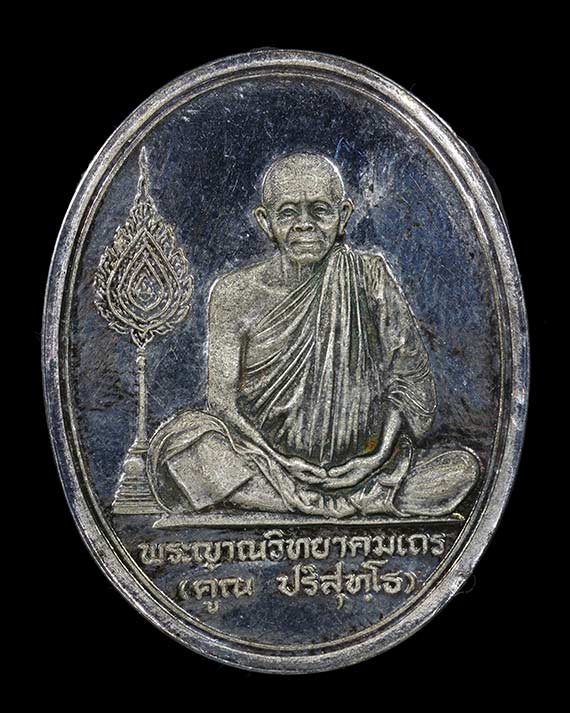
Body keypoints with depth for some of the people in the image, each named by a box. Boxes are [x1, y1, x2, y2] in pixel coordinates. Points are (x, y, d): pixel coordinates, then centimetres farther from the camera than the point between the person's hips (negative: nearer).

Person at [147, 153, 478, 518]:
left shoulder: (371, 278, -1)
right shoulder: (235, 294, -2)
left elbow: (411, 378, 1)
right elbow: (223, 402, -4)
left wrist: (382, 451, -13)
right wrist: (278, 461, -18)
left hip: (356, 467, 0)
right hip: (266, 460, 0)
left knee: (464, 467, -19)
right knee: (180, 438, -29)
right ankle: (366, 503, -24)